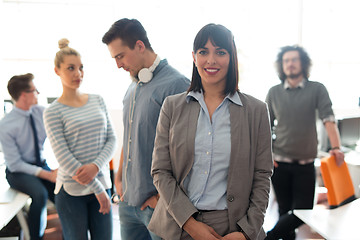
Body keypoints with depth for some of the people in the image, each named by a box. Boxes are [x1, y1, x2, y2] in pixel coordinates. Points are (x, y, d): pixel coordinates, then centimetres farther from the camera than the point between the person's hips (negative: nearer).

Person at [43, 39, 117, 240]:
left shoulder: (98, 101, 7)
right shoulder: (53, 113, -5)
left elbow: (112, 139, 4)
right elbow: (63, 157, -10)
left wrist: (96, 166, -15)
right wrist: (96, 189, -13)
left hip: (101, 185, 3)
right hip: (71, 192, -3)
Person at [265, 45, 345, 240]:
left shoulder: (317, 90, 1)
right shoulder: (274, 93, 5)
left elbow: (328, 119, -9)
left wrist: (336, 147, -23)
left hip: (305, 165, -1)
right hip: (280, 164, 1)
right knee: (284, 211, 9)